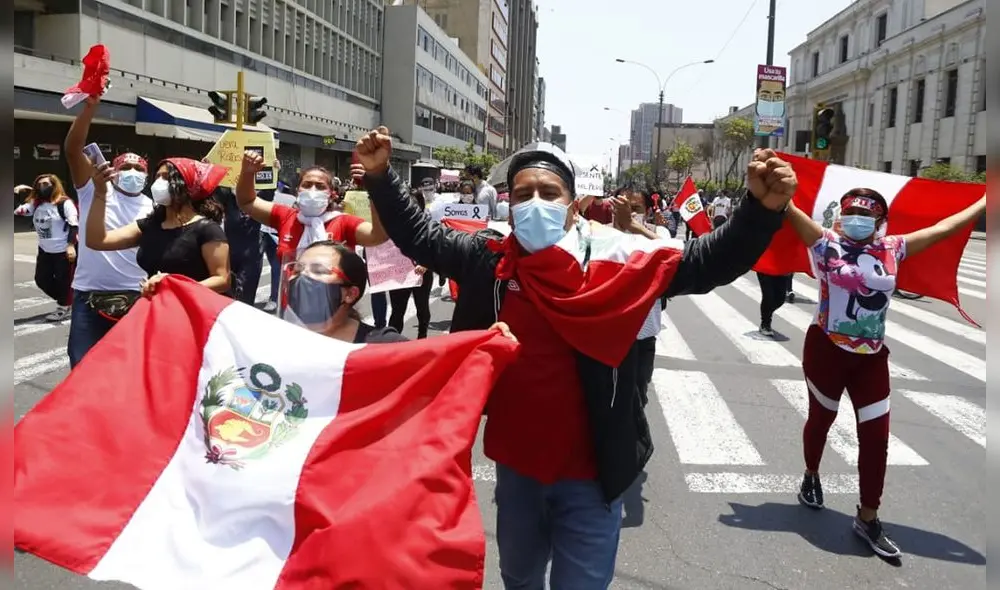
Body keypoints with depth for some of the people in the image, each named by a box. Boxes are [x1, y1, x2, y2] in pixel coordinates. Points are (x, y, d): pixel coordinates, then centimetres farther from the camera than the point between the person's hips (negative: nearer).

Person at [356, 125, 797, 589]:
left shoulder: (612, 258, -13)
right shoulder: (488, 258, -4)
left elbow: (705, 262, -16)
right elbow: (418, 236, 7)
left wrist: (762, 211, -30)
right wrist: (380, 176, -2)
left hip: (588, 470, -3)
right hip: (514, 461, 4)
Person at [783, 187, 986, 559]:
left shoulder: (892, 249, 3)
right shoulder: (826, 244, -8)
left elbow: (942, 228, 9)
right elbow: (788, 209, -15)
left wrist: (985, 202, 12)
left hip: (871, 357, 4)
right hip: (826, 350, -3)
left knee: (876, 435, 4)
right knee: (821, 419, 16)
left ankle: (868, 518, 18)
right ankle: (811, 476, 45)